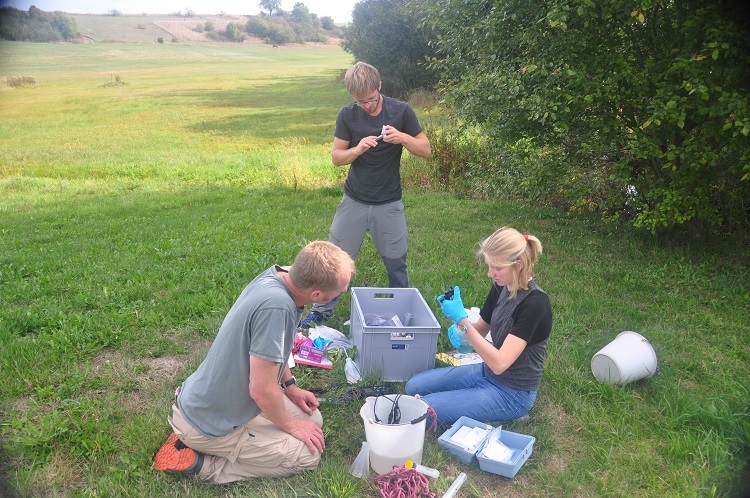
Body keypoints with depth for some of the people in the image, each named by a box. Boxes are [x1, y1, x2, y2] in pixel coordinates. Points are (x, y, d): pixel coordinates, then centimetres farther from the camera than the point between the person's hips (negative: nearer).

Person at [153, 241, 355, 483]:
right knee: (308, 454, -2)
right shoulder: (276, 306, -35)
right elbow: (262, 389, -27)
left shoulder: (279, 274, -8)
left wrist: (290, 386, 9)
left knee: (313, 419, 15)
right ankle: (201, 463, 0)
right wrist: (290, 424, -9)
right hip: (210, 424, -8)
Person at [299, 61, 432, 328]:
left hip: (389, 204, -1)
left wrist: (402, 137, -22)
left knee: (396, 262, 7)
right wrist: (358, 149, -22)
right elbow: (336, 156, -1)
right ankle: (322, 309, 24)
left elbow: (426, 150, -3)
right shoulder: (347, 115, -4)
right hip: (354, 201, 1)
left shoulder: (401, 111, -6)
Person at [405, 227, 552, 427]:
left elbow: (499, 363, -31)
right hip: (487, 372, 8)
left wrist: (462, 320, -33)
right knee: (414, 386, 5)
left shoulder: (535, 303, -28)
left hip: (512, 394, -8)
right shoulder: (501, 287, -3)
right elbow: (481, 330, 8)